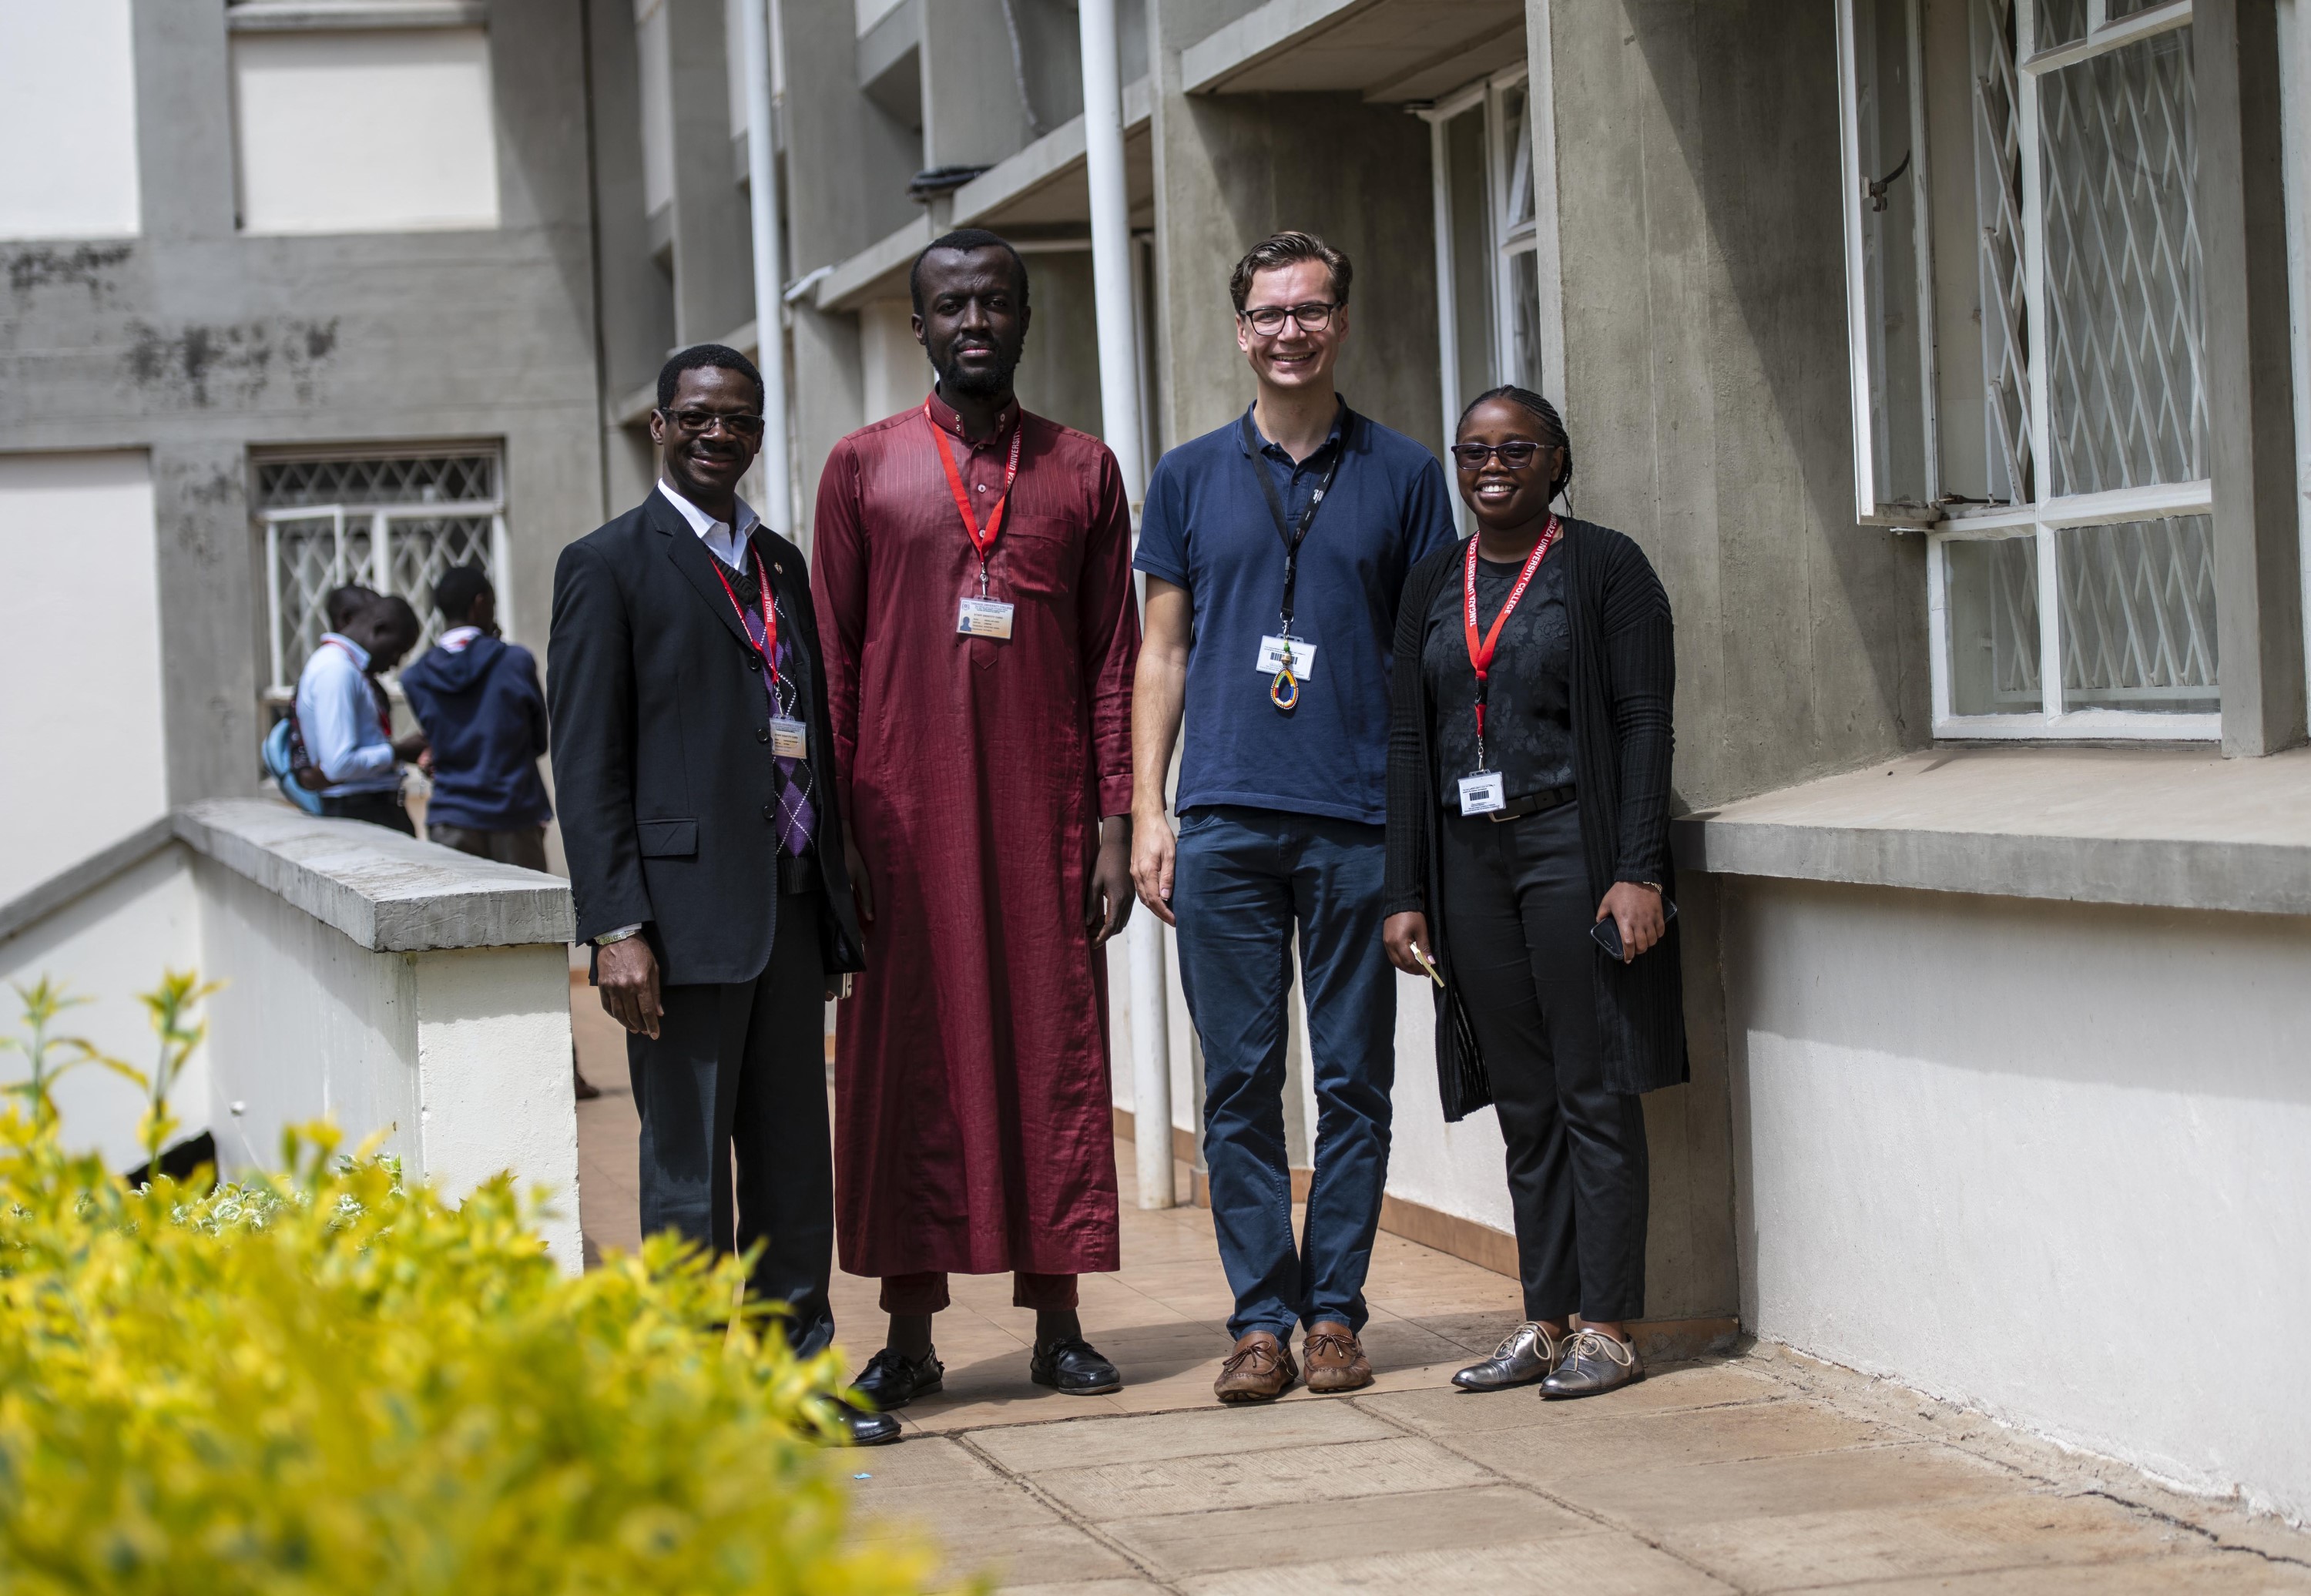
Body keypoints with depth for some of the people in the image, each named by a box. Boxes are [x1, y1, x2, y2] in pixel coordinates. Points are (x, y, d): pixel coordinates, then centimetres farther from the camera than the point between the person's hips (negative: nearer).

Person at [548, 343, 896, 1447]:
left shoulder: (782, 565, 18)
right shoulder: (610, 566, -2)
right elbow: (586, 765, -7)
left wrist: (838, 900, 14)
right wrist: (615, 927, -14)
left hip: (792, 908, 6)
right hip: (687, 910, -6)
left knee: (793, 1160, 10)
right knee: (688, 1173, 0)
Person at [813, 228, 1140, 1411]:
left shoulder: (1084, 471, 10)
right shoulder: (863, 466, 6)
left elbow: (1113, 661, 8)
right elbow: (834, 660, 5)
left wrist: (1114, 823, 0)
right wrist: (834, 828, -2)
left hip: (1045, 814, 1)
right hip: (906, 816, -1)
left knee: (1055, 1053, 3)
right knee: (907, 1060, 1)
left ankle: (1057, 1325, 10)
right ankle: (910, 1336, 7)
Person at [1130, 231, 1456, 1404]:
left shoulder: (1402, 475, 8)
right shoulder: (1192, 479, 11)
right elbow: (1163, 654, 12)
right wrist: (1146, 812, 4)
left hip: (1360, 821, -1)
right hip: (1226, 821, 1)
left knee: (1353, 1079, 3)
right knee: (1241, 1081, 1)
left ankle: (1335, 1310, 10)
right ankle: (1261, 1318, 7)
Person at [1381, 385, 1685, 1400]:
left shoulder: (1604, 568, -1)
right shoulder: (1433, 585, 14)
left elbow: (1643, 721, -6)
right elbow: (1409, 739, 13)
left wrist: (1638, 871, -15)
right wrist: (1406, 893, 7)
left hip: (1573, 848, -5)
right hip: (1470, 857, 5)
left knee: (1594, 1094, -3)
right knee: (1525, 1103, 8)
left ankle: (1607, 1326, 1)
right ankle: (1546, 1322, 13)